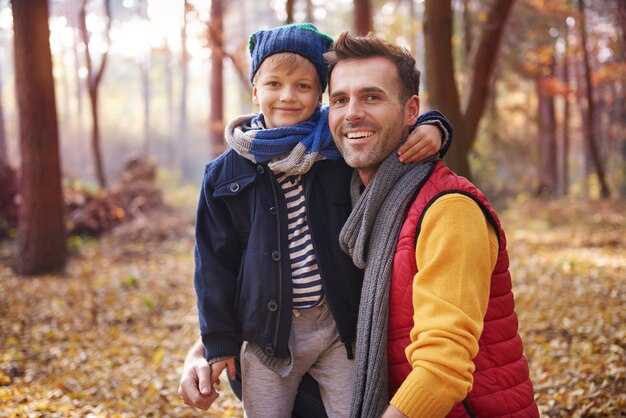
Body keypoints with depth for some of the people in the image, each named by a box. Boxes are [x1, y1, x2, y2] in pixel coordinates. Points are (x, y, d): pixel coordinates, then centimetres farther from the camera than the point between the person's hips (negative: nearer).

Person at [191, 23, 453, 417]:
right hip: (267, 333, 1)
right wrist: (219, 341, 2)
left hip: (340, 327, 0)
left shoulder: (342, 149, -3)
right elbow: (214, 262, 3)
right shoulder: (226, 174, -1)